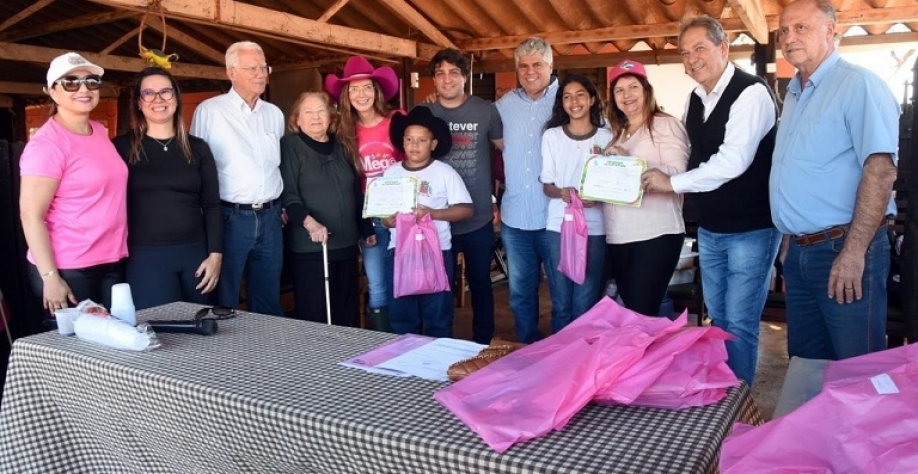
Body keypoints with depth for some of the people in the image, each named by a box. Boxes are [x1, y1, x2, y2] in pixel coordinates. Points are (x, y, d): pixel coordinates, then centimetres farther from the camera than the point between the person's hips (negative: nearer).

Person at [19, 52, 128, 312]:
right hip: (68, 269, -7)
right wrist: (50, 276, -20)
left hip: (112, 262, 7)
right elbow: (31, 216, -16)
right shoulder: (47, 143, -13)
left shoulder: (100, 131, 9)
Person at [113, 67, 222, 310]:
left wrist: (215, 254, -1)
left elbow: (211, 205, 7)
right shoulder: (122, 147, 2)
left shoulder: (197, 148, 8)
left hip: (195, 253, 3)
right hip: (146, 257, -2)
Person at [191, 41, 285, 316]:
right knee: (224, 304, 6)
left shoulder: (274, 114, 11)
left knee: (268, 301, 14)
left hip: (270, 218, 5)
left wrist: (282, 206, 14)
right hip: (231, 217, -5)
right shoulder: (209, 111, -6)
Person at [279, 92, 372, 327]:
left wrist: (367, 229, 18)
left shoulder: (340, 146, 14)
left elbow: (356, 191, 21)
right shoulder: (290, 145, -3)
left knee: (347, 311, 12)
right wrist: (308, 222, -29)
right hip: (310, 247, -6)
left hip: (346, 243, 6)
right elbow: (287, 194, -13)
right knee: (314, 313, -3)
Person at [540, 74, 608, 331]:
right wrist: (561, 192, -17)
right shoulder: (551, 136, 7)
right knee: (561, 302, 5)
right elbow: (546, 185, 6)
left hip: (594, 227, 0)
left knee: (585, 303, 1)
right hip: (558, 226, 1)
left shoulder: (606, 137, 5)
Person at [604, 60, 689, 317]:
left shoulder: (666, 124, -4)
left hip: (656, 235, -7)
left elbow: (677, 174, -16)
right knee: (630, 310, 13)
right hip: (617, 238, 7)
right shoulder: (617, 134, 18)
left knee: (641, 313, -9)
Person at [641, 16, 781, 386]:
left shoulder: (751, 93, -18)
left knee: (739, 324, -1)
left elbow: (733, 161, -28)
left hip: (750, 229, -8)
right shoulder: (695, 100, 8)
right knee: (718, 319, 18)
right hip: (709, 229, 8)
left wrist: (673, 183, -20)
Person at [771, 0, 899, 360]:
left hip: (842, 249, -8)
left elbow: (881, 168, -20)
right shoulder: (793, 94, 15)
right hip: (798, 252, 8)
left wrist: (854, 251, -24)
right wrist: (791, 242, 15)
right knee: (805, 363, 16)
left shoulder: (858, 84, -10)